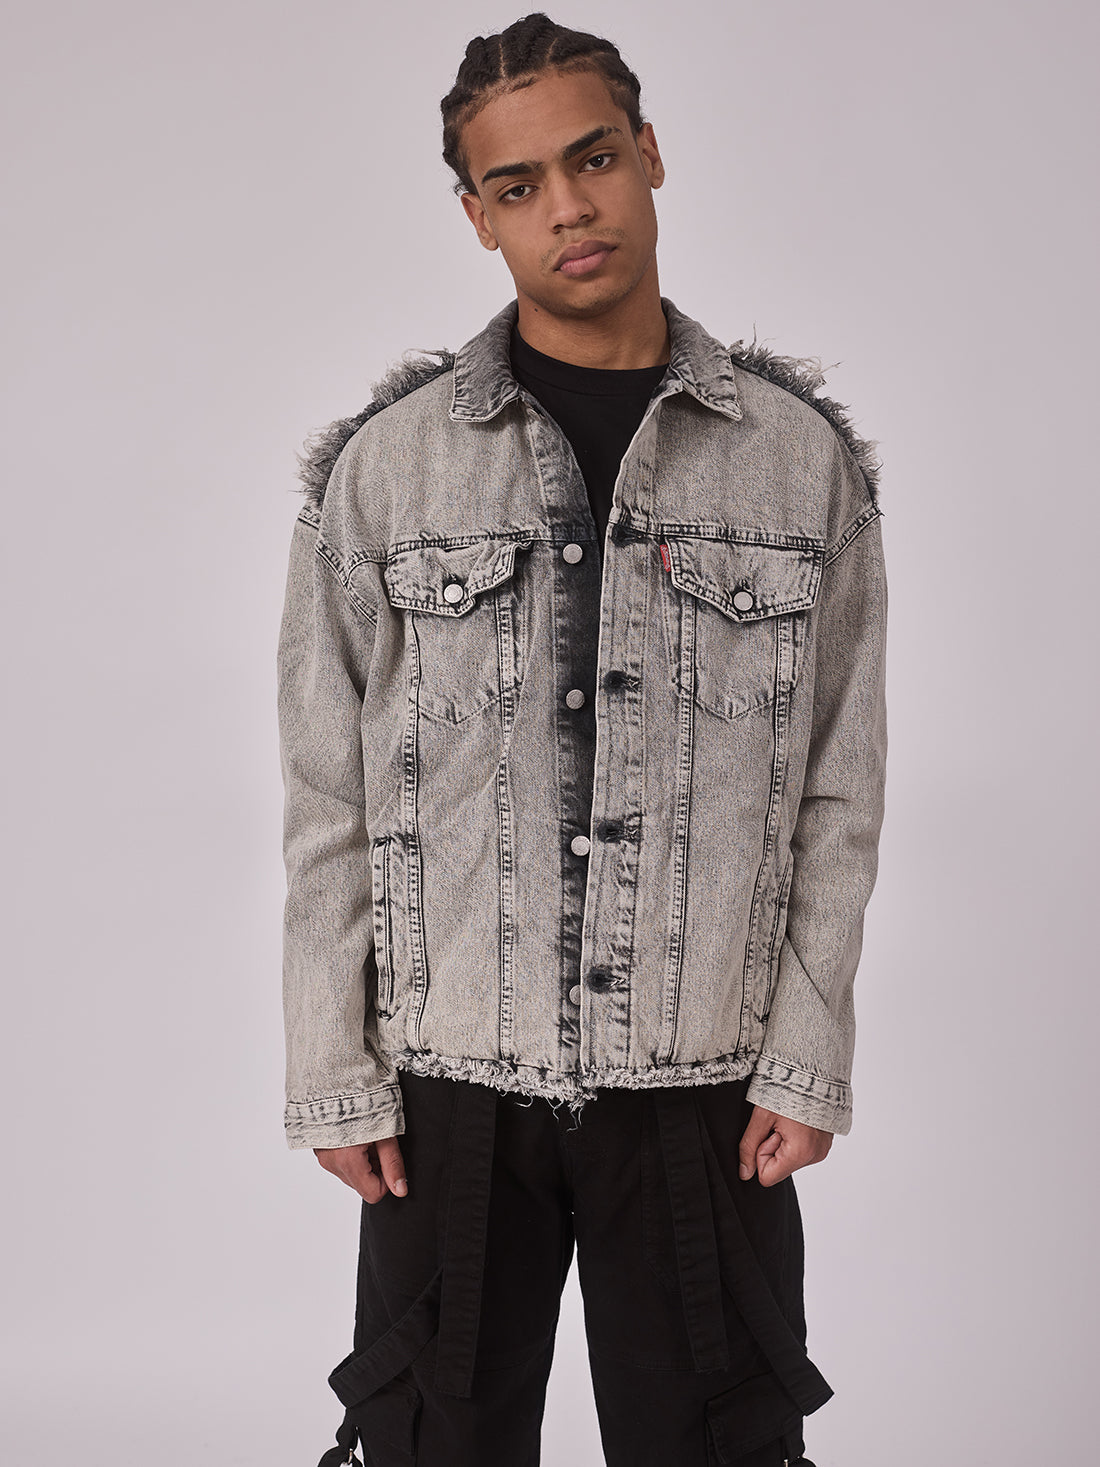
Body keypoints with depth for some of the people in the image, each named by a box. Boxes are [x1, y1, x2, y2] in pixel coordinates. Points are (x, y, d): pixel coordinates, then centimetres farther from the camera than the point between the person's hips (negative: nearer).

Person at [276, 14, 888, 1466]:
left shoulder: (804, 456, 0)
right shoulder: (383, 462, -1)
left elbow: (838, 790, 3)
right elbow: (327, 799, 2)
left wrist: (809, 1061, -2)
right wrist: (334, 1076, -1)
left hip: (708, 1089, 0)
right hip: (449, 1086, 0)